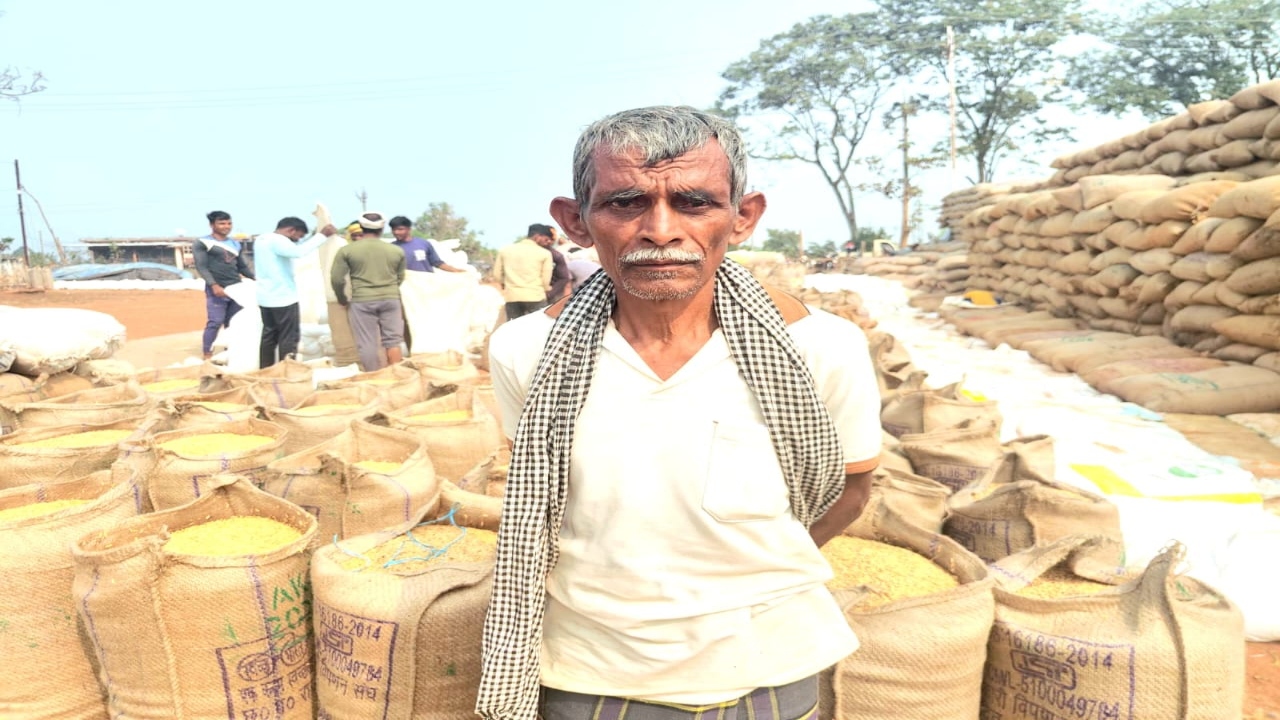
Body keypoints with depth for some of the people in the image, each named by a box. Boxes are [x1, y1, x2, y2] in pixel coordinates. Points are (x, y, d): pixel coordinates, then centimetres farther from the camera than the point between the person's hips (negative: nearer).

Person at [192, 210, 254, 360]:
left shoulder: (235, 244, 16)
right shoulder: (202, 243, 0)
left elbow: (243, 267, 19)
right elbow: (201, 267, -7)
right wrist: (214, 285, -20)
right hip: (216, 289, -5)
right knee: (215, 322, -8)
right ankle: (207, 355, 1)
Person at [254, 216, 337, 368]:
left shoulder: (261, 239, 13)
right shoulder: (277, 240, -18)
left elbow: (293, 249, 19)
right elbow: (299, 251, -35)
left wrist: (316, 235, 13)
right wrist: (322, 235, -29)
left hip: (266, 298, 9)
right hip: (283, 298, -9)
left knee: (269, 336, 14)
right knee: (289, 338, -1)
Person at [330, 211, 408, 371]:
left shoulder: (347, 250, -1)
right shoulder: (396, 251, 6)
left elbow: (337, 279, -2)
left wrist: (342, 299, 14)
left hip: (362, 301, -2)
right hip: (391, 299, 2)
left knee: (367, 343, 4)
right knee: (393, 340, 9)